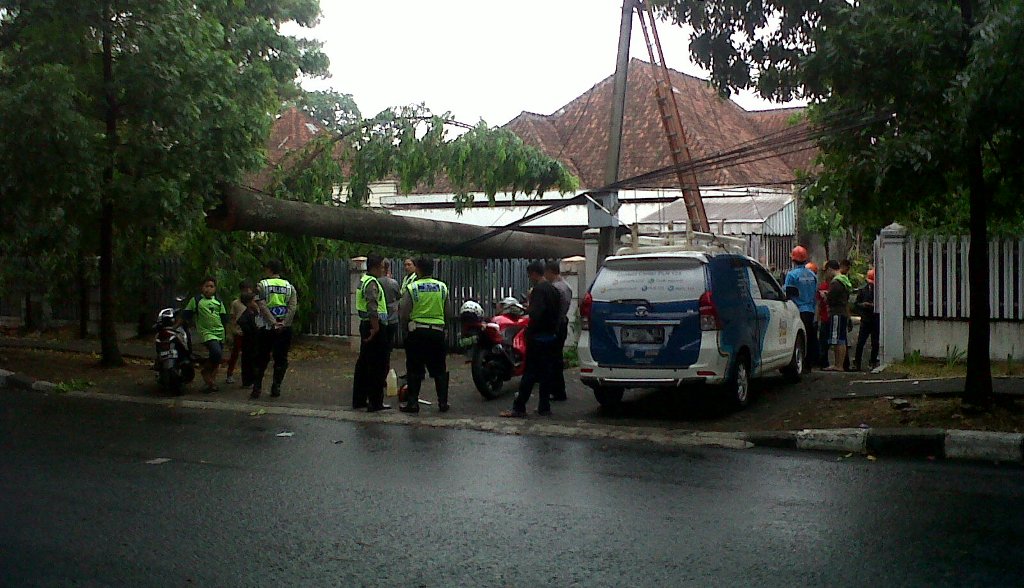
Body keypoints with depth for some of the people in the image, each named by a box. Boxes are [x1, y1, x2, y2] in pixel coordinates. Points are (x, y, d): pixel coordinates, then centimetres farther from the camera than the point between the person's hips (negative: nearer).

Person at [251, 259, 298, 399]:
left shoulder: (262, 285, 0)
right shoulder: (289, 286, 8)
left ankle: (257, 389, 5)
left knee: (261, 359, 7)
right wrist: (284, 323, -9)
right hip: (285, 329, 2)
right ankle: (276, 388, 7)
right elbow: (293, 307, -4)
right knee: (281, 359, 8)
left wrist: (273, 322, -14)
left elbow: (262, 306, -11)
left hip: (267, 328, -2)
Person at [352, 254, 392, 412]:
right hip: (375, 326, -10)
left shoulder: (364, 280, 15)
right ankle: (375, 402, -2)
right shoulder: (372, 283, -17)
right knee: (378, 366, -5)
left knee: (363, 363, 14)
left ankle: (359, 399, 21)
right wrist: (375, 329, -26)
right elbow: (372, 309, -26)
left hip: (366, 324, 10)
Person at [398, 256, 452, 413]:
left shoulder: (411, 288, -7)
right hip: (438, 331, 2)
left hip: (417, 331, -2)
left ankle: (412, 402, 5)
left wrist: (409, 320, 16)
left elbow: (404, 314, -5)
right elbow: (449, 313, 8)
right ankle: (443, 402, 11)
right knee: (439, 369, 11)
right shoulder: (442, 287, 2)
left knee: (414, 369, 6)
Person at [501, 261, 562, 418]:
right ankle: (544, 407, 12)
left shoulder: (538, 290, -15)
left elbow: (535, 313, -25)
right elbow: (558, 312, 17)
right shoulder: (554, 289, 13)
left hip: (537, 338, -8)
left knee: (529, 374, -7)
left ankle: (518, 408, -4)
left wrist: (527, 309, -7)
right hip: (552, 336, 8)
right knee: (547, 373, 10)